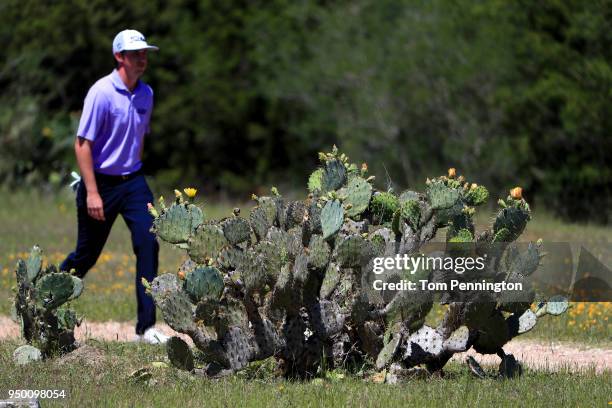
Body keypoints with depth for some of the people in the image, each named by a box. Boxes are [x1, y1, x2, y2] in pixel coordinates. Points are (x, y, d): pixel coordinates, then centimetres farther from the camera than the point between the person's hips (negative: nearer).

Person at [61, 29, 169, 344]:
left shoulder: (146, 94, 5)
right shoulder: (101, 92, -16)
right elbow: (82, 144, -17)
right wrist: (92, 193, -21)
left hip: (132, 181, 5)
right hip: (100, 183, -5)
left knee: (148, 243, -11)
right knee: (87, 256, 5)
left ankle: (146, 326, -8)